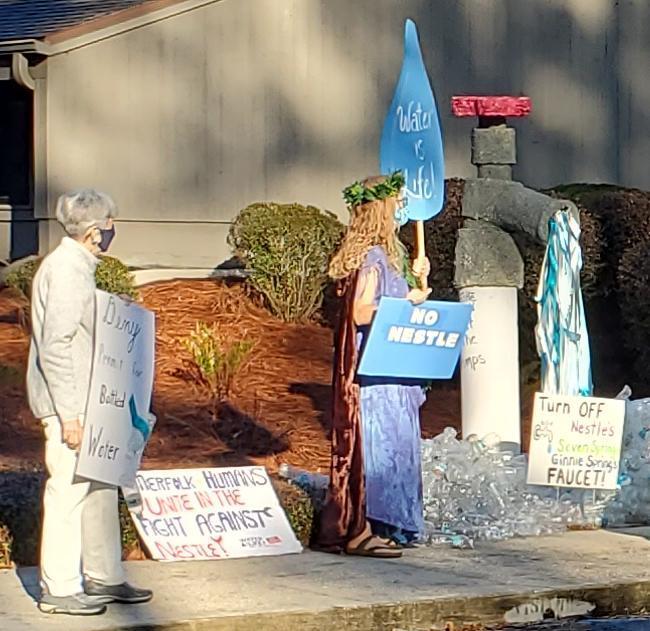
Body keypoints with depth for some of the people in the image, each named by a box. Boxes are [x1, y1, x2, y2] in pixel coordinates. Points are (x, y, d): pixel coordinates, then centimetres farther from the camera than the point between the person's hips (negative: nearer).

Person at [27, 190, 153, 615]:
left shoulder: (79, 266, 14)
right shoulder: (65, 269, -17)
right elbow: (55, 346, -22)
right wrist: (69, 415, -23)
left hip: (86, 401, 10)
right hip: (68, 403, -10)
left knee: (101, 486, 15)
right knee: (69, 489, -4)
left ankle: (103, 578, 24)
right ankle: (59, 589, 3)